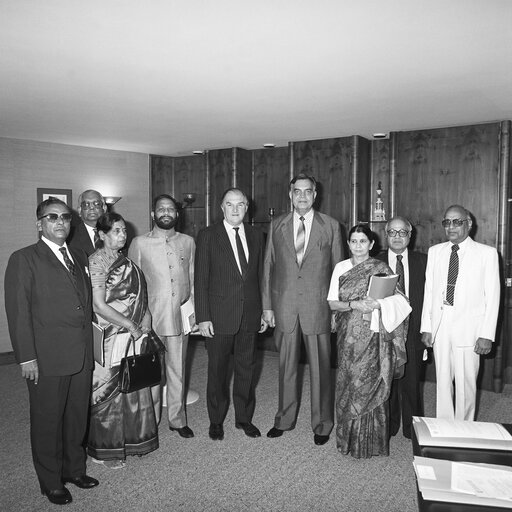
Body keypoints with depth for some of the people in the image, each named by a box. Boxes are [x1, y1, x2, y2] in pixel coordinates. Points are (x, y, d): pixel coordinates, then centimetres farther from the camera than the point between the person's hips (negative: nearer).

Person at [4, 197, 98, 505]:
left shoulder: (80, 258, 14)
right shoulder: (24, 260, -5)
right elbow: (18, 311, -9)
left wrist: (89, 346, 10)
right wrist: (27, 357, -13)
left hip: (82, 355, 6)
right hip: (47, 358, -5)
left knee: (78, 416, 16)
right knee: (48, 421, 9)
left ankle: (74, 469, 36)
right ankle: (51, 482, 27)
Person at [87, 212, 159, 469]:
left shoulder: (124, 261, 11)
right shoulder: (97, 261, -13)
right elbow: (99, 306, -19)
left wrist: (143, 327, 1)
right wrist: (130, 325, -14)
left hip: (134, 335, 7)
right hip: (111, 339, -7)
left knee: (134, 388, 15)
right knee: (110, 391, 5)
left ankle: (131, 441, 33)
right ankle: (105, 450, 23)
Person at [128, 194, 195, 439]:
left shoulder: (188, 242, 8)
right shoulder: (139, 243, 1)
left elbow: (193, 278, 13)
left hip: (180, 317, 2)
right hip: (150, 317, -2)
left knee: (178, 370, 10)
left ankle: (177, 418, 24)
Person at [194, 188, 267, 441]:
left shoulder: (256, 235, 7)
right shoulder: (208, 236, -4)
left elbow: (260, 276, 10)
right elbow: (200, 279, -6)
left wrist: (263, 311, 7)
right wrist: (203, 317, -11)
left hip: (249, 315, 3)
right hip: (219, 315, -3)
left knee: (246, 367, 13)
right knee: (217, 369, 10)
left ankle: (244, 417, 31)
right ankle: (216, 420, 28)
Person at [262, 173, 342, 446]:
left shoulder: (331, 226, 3)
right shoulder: (277, 225, 7)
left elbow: (338, 269, 4)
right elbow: (268, 267, 8)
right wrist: (267, 305, 4)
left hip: (317, 305, -1)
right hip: (284, 304, 2)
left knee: (320, 366, 5)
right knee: (286, 365, 12)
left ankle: (322, 424, 22)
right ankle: (285, 419, 29)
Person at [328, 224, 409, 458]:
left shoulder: (381, 269, -2)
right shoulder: (340, 268, 7)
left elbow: (397, 300, -5)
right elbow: (332, 303, 2)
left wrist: (378, 304, -22)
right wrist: (354, 304, -15)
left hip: (373, 336, -3)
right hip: (348, 337, 3)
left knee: (370, 385, -1)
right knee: (348, 384, 6)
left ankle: (370, 441, 15)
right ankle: (349, 438, 22)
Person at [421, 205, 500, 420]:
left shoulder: (486, 253, -1)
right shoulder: (435, 251, 9)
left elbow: (492, 296, -3)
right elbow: (428, 291, 8)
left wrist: (486, 334, -8)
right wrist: (426, 327, 3)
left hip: (468, 329, -3)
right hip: (439, 327, 3)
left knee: (466, 384, 3)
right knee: (442, 381, 10)